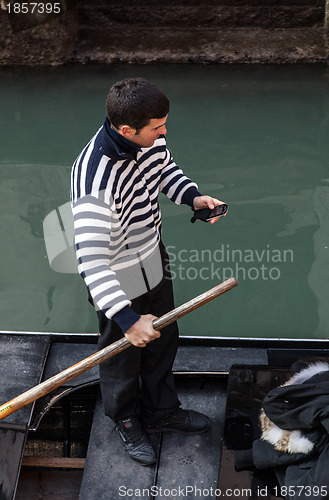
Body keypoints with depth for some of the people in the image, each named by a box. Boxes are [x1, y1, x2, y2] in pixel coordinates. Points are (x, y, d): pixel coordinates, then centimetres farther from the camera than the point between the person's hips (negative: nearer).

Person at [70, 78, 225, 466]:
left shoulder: (149, 139, -14)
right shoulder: (95, 178, -39)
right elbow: (91, 260, -39)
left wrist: (192, 196, -8)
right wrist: (127, 319, -42)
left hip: (154, 265, 7)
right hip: (119, 284, -7)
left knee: (163, 343, 27)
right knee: (123, 359, 18)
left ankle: (161, 411, 53)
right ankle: (127, 423, 48)